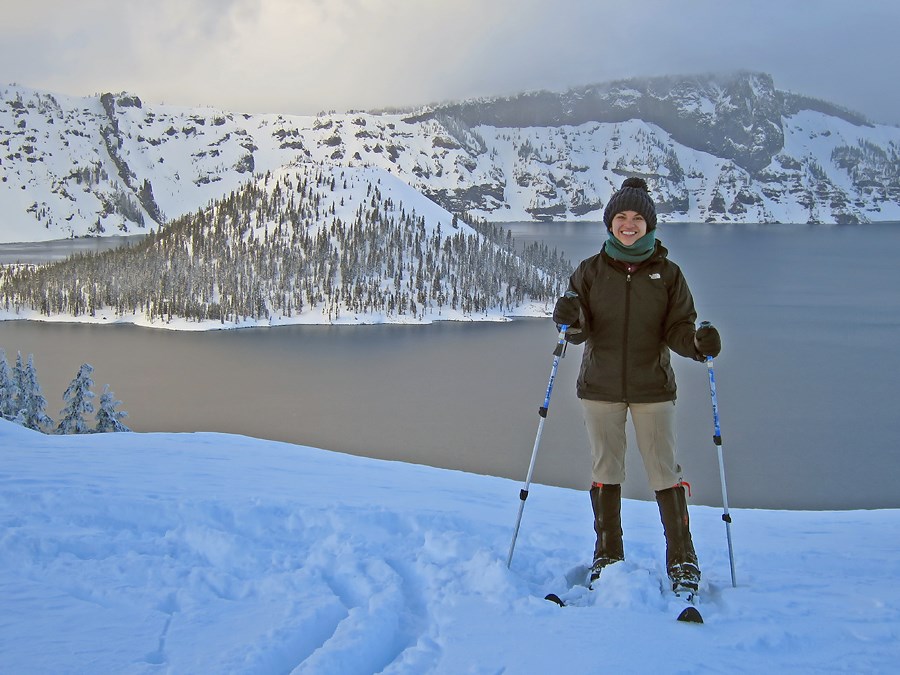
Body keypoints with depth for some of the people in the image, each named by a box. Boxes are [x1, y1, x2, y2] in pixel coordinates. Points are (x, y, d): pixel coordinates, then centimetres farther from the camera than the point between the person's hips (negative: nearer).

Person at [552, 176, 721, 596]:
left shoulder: (667, 273, 2)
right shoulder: (590, 271, 3)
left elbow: (677, 329, -1)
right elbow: (581, 332, 0)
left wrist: (698, 342, -22)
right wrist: (572, 321, -23)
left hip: (653, 388, -1)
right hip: (600, 388, 1)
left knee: (664, 472, -2)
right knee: (605, 471, 8)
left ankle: (682, 559, 9)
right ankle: (607, 556, 21)